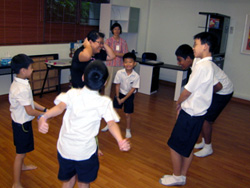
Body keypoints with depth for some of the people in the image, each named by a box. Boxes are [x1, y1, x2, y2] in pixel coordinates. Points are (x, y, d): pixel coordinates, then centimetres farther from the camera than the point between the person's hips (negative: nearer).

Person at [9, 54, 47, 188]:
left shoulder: (19, 83, 1)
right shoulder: (22, 89, -30)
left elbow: (29, 102, 8)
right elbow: (30, 111, -26)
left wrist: (44, 109, 4)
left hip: (20, 120, 10)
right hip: (22, 123, -10)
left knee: (23, 149, 31)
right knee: (20, 153, 2)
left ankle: (22, 166, 56)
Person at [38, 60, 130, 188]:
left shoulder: (72, 93, -9)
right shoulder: (105, 102, -9)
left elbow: (60, 107, -28)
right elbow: (111, 123, -24)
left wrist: (44, 117, -43)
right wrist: (120, 141, -35)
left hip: (65, 149, 2)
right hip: (86, 151, -1)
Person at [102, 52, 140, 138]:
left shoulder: (136, 76, -23)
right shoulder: (119, 73, -19)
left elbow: (133, 89, -16)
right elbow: (117, 85, -9)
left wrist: (124, 99, -15)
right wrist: (117, 97, -9)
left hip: (129, 95, -2)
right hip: (120, 93, 2)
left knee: (127, 114, 3)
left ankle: (128, 130, 23)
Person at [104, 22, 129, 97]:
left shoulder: (123, 42, 6)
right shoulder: (108, 40, 2)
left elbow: (125, 54, -3)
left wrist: (114, 53, -13)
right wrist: (119, 53, -16)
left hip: (120, 66, 2)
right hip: (110, 65, -1)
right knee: (108, 83, 1)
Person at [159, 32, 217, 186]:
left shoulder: (201, 66, -21)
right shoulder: (209, 65, 9)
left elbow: (188, 90, -17)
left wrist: (179, 102, 2)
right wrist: (183, 105, 11)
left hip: (190, 114, -9)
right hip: (198, 113, 9)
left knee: (175, 145, 5)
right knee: (188, 147, 18)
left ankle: (177, 177, 20)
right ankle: (182, 176, 31)